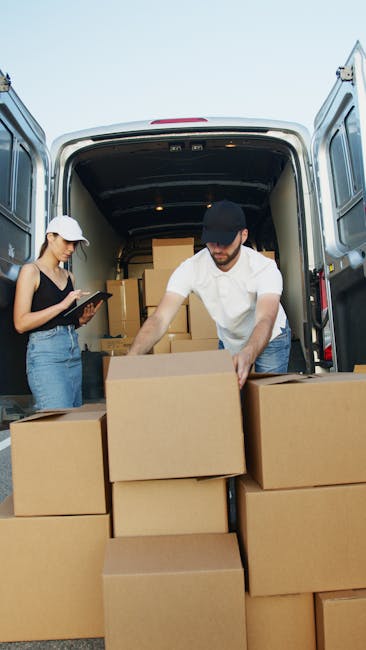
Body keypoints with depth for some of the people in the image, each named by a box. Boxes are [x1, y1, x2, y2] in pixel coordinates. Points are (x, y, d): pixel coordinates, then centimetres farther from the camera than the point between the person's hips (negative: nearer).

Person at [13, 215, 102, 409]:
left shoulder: (69, 276, 18)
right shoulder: (31, 271, -1)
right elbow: (21, 324, -10)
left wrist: (83, 319, 3)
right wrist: (61, 305, -15)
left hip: (74, 351, 7)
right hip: (45, 352, -7)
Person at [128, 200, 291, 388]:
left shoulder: (264, 267, -32)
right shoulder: (190, 269, -26)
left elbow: (265, 321, -47)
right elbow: (160, 318, -35)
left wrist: (247, 355, -70)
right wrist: (131, 357, -53)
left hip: (270, 339, -2)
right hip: (228, 343, 2)